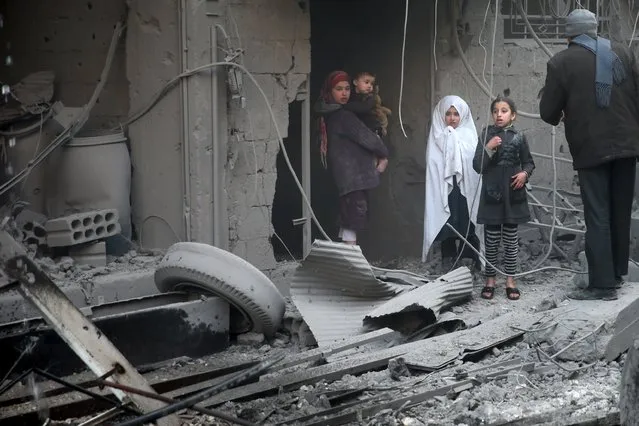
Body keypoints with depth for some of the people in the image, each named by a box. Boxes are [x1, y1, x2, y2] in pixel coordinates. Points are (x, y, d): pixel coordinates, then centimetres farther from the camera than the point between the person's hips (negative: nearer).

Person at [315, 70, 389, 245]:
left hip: (344, 179, 9)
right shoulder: (343, 116, -15)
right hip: (354, 178, -9)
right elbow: (368, 139, -12)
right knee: (353, 224, -9)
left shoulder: (330, 115, 13)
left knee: (347, 223, 12)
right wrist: (384, 153, 6)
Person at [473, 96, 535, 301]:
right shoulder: (487, 135, 1)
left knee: (511, 238, 7)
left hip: (513, 194, 1)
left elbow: (529, 162, 11)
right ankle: (490, 280, 14)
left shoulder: (519, 137, 2)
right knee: (491, 239, 3)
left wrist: (525, 173, -9)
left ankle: (510, 280, 14)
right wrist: (488, 148, -17)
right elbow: (478, 166, -3)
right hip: (492, 194, -1)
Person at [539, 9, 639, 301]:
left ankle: (602, 284, -6)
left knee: (598, 218, -3)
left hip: (591, 150, -4)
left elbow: (548, 112, -2)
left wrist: (560, 117, 21)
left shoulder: (560, 62, -4)